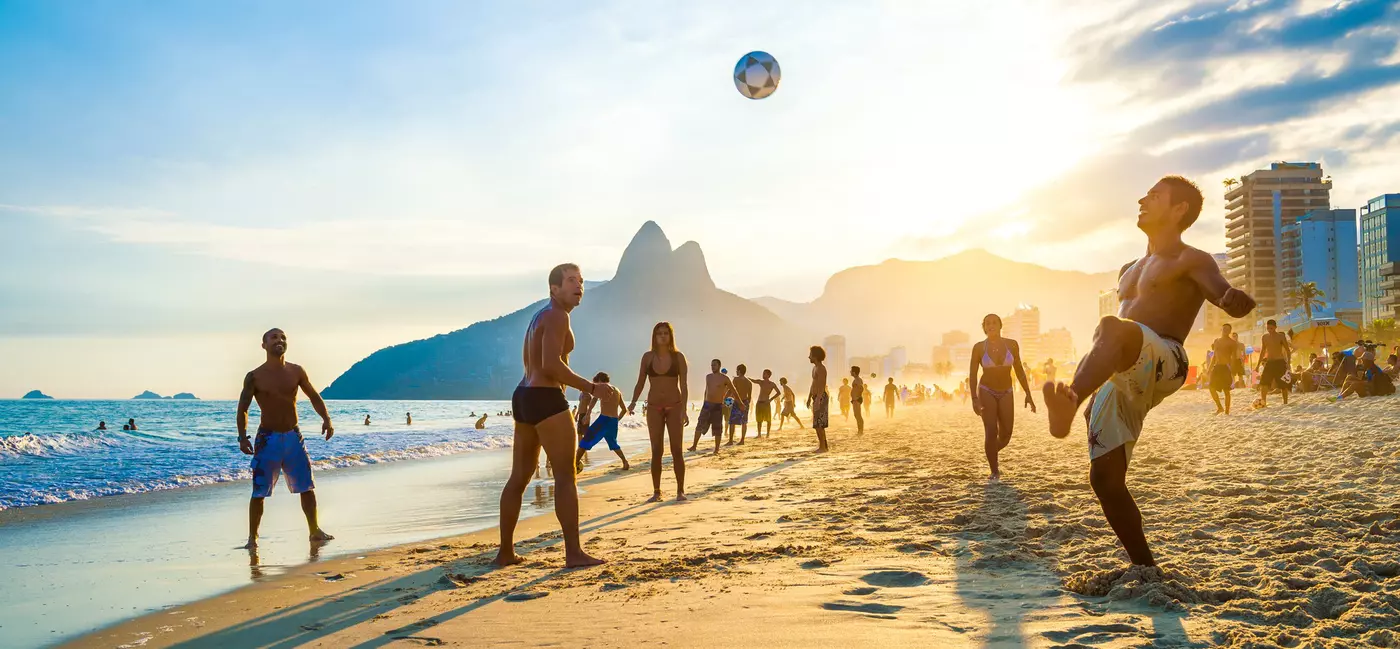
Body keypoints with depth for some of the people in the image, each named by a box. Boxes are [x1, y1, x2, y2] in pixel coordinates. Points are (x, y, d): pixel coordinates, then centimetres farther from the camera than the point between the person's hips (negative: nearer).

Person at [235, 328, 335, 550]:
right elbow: (243, 409, -3)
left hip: (294, 437, 3)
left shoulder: (296, 371, 3)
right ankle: (252, 538, 11)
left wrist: (326, 419, -1)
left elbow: (314, 396, 13)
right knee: (259, 492, -2)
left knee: (307, 487, 7)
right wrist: (242, 437, -15)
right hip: (267, 438, -3)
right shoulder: (254, 377, -5)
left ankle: (315, 531, 20)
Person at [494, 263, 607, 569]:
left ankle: (505, 551, 18)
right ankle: (573, 553, -9)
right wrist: (590, 387, -18)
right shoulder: (557, 316, -11)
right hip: (546, 399, -10)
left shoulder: (539, 316, 20)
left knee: (519, 477, 12)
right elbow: (551, 365, -23)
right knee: (566, 477, -8)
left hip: (523, 397, 10)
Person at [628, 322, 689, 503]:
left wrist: (684, 409, -13)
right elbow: (640, 383, 5)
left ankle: (680, 491, 8)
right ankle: (656, 492, 7)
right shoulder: (648, 357, 3)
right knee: (656, 451, 2)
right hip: (654, 407, 1)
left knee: (677, 450, 0)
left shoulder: (678, 357, -2)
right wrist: (633, 401, -10)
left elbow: (684, 385, -4)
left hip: (674, 406, -1)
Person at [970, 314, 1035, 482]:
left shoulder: (1012, 345, -2)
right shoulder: (979, 347, -8)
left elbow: (1019, 370, 5)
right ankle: (994, 471, 4)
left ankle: (993, 453, 34)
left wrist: (1028, 394, 4)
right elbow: (972, 374, -7)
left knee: (1005, 435, -1)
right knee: (991, 433, -11)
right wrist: (974, 398, -17)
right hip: (987, 392, -2)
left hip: (1006, 393, 2)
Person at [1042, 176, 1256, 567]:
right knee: (1105, 479, -1)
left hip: (1161, 363, -8)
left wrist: (1235, 300, -37)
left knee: (1112, 327, -41)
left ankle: (1069, 403, -72)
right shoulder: (1133, 270, 32)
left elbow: (1225, 296, -13)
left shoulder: (1190, 261, 7)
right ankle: (1145, 567, 12)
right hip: (1119, 378, 8)